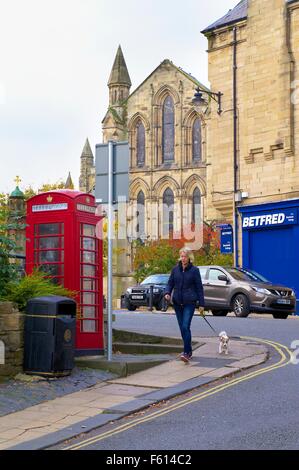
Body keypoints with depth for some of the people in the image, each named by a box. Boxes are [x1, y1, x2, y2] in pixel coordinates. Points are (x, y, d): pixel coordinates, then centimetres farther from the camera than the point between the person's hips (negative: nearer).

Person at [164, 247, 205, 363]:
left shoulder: (194, 270, -2)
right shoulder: (175, 269, 7)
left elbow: (199, 287, 0)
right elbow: (170, 283, 13)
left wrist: (201, 304, -2)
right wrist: (167, 293, -8)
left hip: (189, 302, -5)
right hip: (177, 302, 5)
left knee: (185, 327, -16)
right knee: (182, 327, 9)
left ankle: (187, 353, -15)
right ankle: (189, 350, 22)